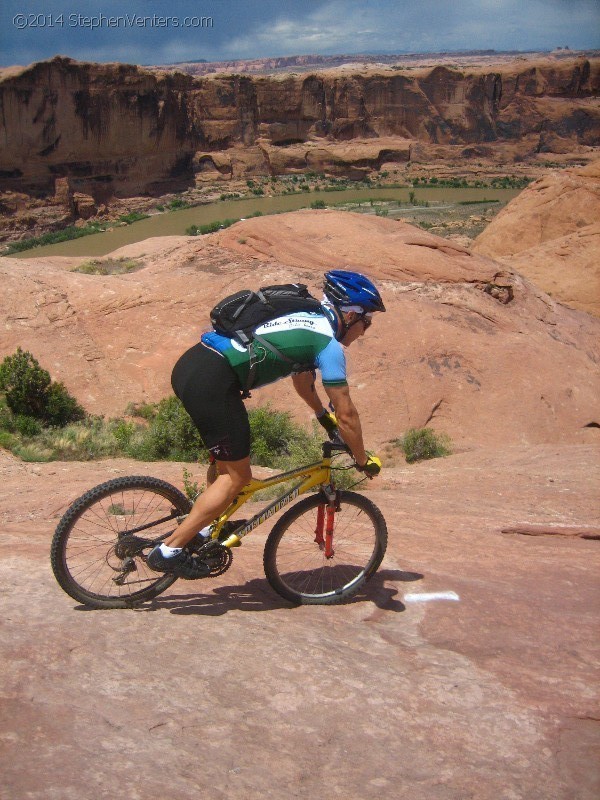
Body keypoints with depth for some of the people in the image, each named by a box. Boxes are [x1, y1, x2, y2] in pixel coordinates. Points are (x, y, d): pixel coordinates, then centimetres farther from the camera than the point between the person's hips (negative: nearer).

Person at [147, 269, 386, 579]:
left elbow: (302, 378, 39)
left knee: (228, 459, 26)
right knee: (237, 476, 1)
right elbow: (346, 413, -1)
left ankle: (206, 528, 33)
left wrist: (324, 416, 50)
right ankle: (169, 551, 4)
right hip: (211, 382, -10)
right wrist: (364, 460, 12)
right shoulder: (328, 343, -3)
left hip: (190, 364, 10)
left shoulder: (307, 319, 24)